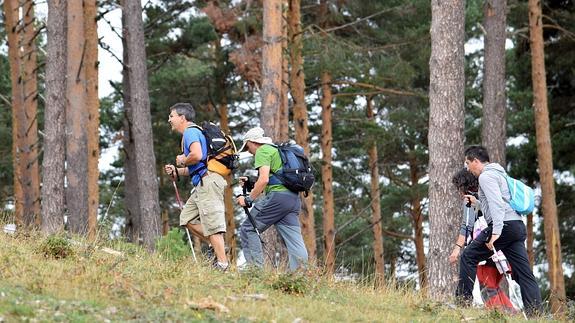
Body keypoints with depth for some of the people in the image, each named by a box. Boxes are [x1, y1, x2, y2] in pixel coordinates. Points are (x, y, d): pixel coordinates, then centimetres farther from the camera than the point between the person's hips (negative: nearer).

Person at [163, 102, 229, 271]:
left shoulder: (190, 132, -6)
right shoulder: (193, 132, 25)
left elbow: (197, 155, -25)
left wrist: (182, 161, -6)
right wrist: (177, 171, 16)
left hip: (208, 181, -11)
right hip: (202, 183, 11)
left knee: (211, 223, -11)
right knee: (187, 218, 11)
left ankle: (222, 263, -11)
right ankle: (218, 246, 10)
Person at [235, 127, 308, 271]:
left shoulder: (262, 151, 0)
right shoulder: (276, 150, 29)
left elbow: (264, 179, -14)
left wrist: (248, 199, -8)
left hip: (278, 196, -9)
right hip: (294, 198, 9)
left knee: (248, 229, 0)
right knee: (294, 239, 1)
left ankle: (256, 268, -7)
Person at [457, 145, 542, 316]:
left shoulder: (486, 176, -3)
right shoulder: (498, 174, 28)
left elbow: (497, 204, -16)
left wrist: (496, 231, -23)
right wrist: (476, 203, 39)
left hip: (504, 225, -9)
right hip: (519, 226, 9)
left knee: (467, 257, 0)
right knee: (524, 274, 1)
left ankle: (464, 300, -4)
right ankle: (535, 314, -8)